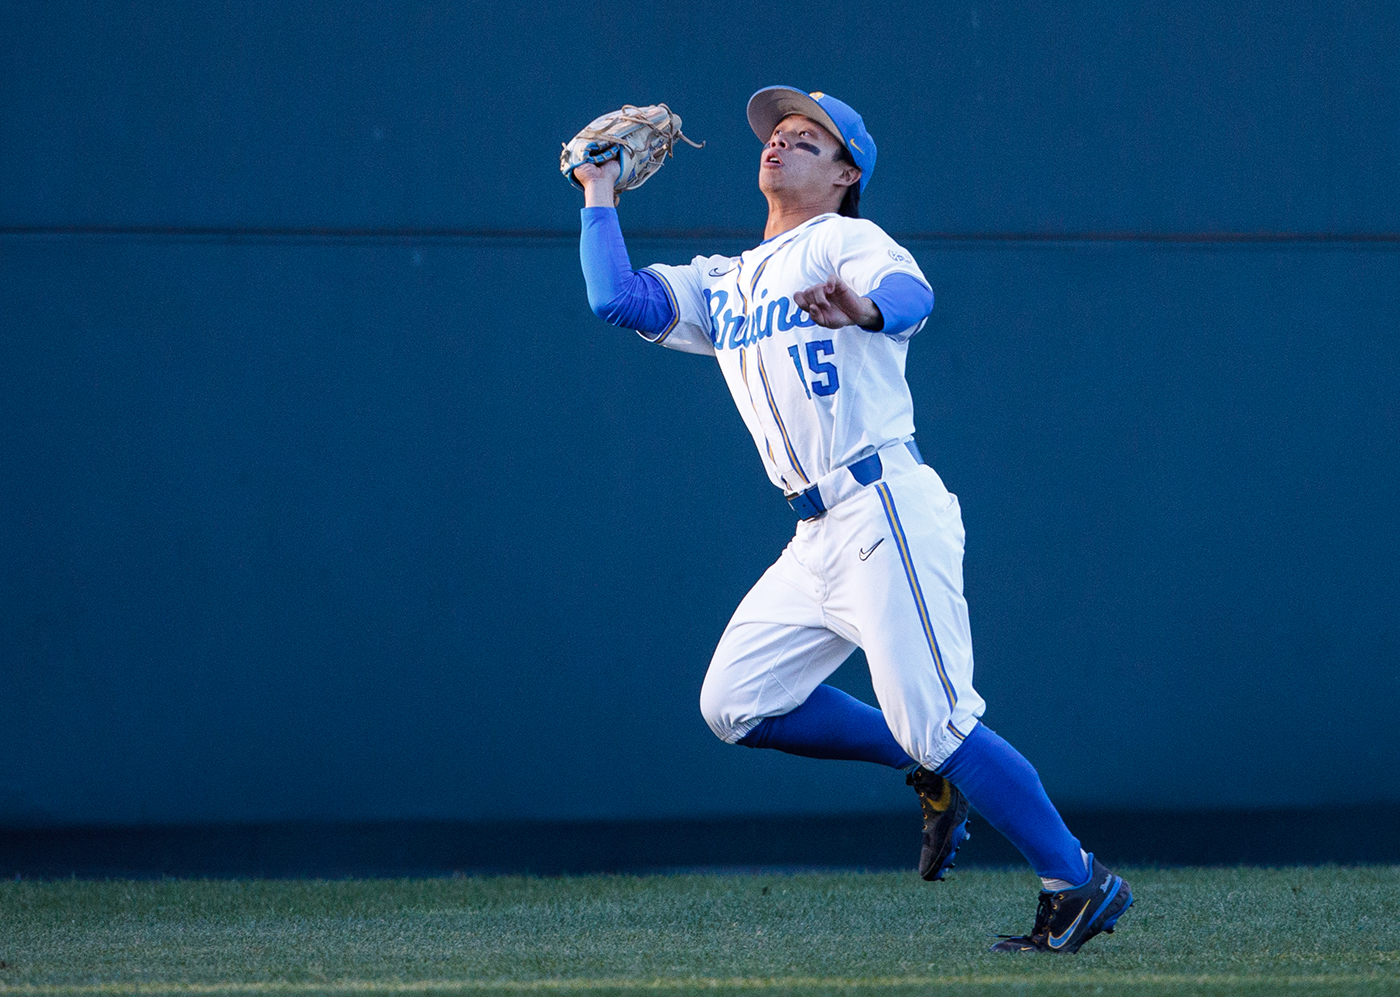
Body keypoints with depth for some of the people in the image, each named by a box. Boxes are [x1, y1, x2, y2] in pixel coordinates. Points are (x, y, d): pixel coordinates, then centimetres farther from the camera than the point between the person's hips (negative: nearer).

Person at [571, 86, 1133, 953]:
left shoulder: (847, 241, 0)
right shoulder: (721, 284, 22)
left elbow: (913, 295, -22)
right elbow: (617, 298, 13)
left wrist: (866, 310, -45)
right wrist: (601, 193, 19)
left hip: (887, 512, -8)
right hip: (819, 538, 8)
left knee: (938, 725, -14)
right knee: (735, 705, 4)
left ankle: (1079, 884, -5)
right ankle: (932, 773, 14)